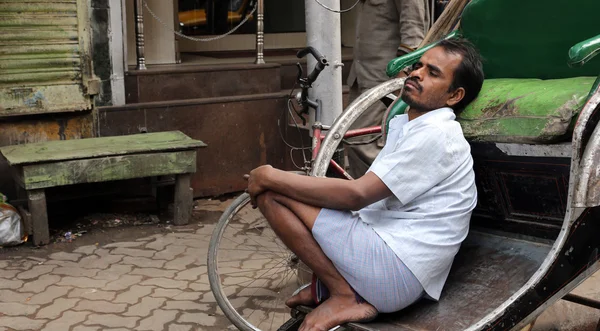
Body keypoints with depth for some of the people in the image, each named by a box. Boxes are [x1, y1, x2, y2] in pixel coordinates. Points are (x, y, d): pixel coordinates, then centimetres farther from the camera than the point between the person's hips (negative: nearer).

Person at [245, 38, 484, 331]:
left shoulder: (437, 135, -15)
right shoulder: (403, 124, 17)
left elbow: (356, 195, -20)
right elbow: (369, 193, 16)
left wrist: (271, 177, -13)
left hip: (395, 270, -10)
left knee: (271, 194, -12)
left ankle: (345, 296, -10)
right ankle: (330, 281, 5)